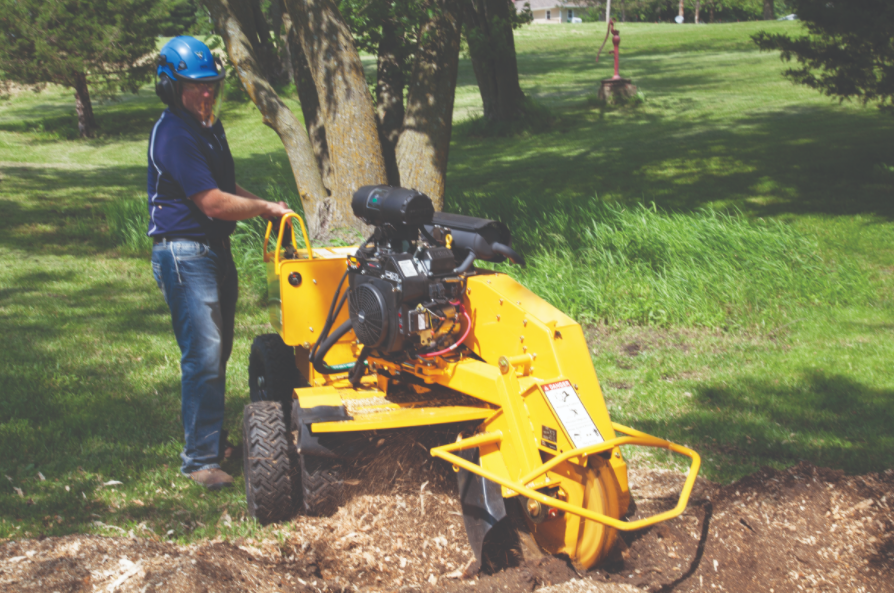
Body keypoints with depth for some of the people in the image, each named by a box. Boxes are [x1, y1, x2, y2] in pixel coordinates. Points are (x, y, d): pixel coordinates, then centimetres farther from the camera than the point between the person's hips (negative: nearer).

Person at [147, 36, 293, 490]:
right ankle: (199, 459, -6)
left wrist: (264, 205, 9)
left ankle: (214, 439, 28)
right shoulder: (174, 134, -17)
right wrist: (264, 208, -10)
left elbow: (226, 185, 26)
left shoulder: (209, 127, 14)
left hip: (215, 249, 10)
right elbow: (211, 202, -21)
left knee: (217, 353, 15)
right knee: (203, 355, -11)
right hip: (183, 252, -10)